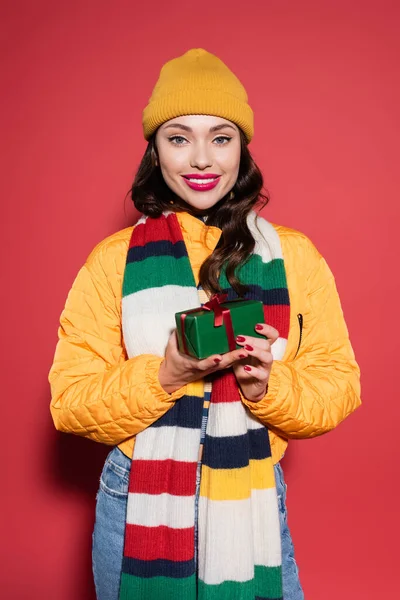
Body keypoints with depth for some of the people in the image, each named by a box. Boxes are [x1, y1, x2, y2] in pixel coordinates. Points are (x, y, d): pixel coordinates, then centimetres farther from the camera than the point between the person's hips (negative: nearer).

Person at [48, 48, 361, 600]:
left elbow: (338, 386, -1)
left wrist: (269, 385, -20)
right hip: (139, 508, 0)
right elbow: (70, 402, -5)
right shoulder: (115, 259, -4)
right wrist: (163, 376, -21)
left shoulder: (293, 255, -1)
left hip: (254, 511, 1)